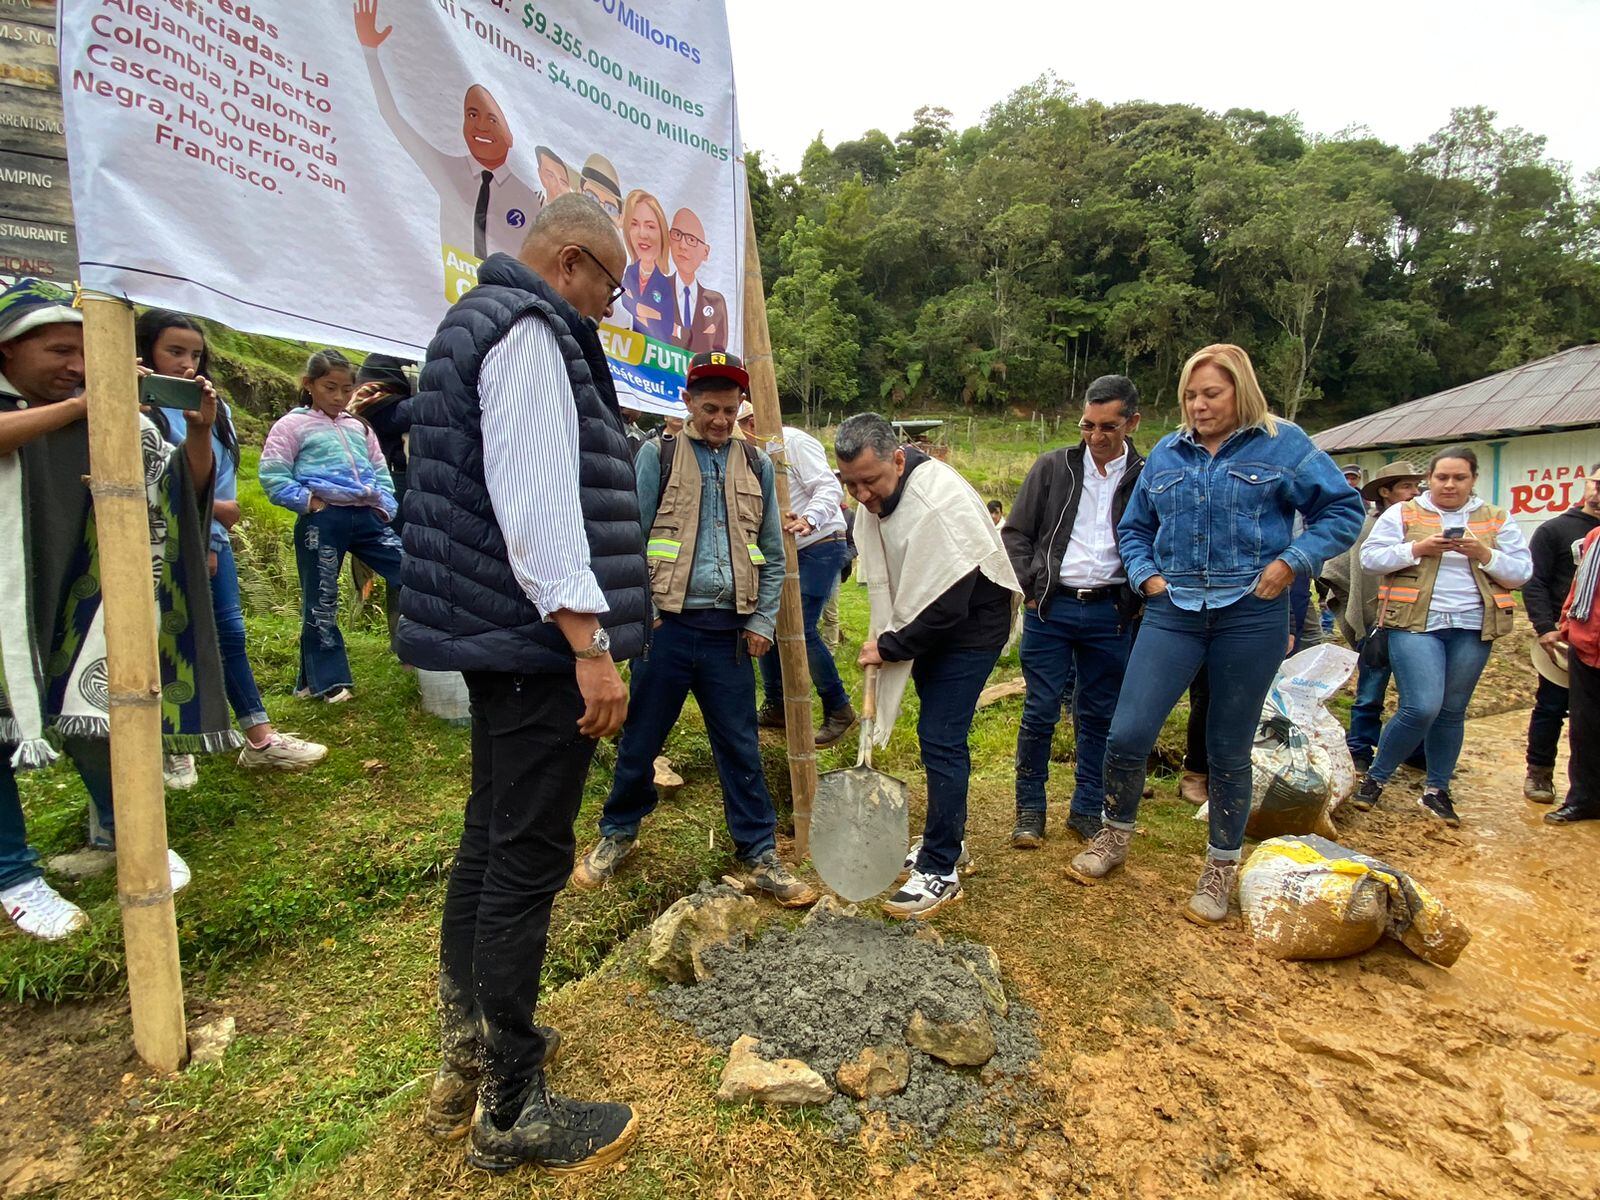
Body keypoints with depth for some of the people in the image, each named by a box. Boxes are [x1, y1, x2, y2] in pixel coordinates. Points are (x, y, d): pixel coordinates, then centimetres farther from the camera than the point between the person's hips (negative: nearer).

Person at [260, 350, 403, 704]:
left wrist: (384, 507, 6)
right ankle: (326, 681, 14)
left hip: (367, 516, 5)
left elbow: (380, 472, 19)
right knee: (321, 602, 4)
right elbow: (272, 476, -3)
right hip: (322, 521, -5)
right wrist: (307, 501, -12)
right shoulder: (292, 425, 2)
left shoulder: (359, 426, 18)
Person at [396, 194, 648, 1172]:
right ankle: (510, 1111, 12)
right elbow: (536, 498, -22)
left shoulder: (481, 322, 23)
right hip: (541, 641, -11)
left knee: (491, 842, 18)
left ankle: (467, 1059, 33)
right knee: (527, 864, -3)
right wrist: (590, 641, -24)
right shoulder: (529, 330, -10)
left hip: (499, 640, 11)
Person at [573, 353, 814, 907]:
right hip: (666, 624, -1)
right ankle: (617, 834, 32)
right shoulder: (656, 456, 2)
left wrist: (763, 621, 3)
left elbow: (772, 554, 11)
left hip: (729, 630, 2)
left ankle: (759, 854, 19)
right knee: (640, 740, 10)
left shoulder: (756, 466, 10)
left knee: (741, 748, 7)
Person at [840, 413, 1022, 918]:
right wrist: (883, 638, -1)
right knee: (938, 735, 15)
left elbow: (946, 605, -30)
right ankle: (947, 838, 32)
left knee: (941, 739, -10)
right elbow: (881, 575, 10)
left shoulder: (939, 504, -31)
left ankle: (941, 872, 1)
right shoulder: (875, 497, -4)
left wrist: (890, 647, -18)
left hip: (971, 626, -8)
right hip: (927, 625, 9)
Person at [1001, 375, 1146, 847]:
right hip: (1050, 608, 0)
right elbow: (1015, 533, 5)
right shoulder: (1053, 467, 2)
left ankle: (1088, 812, 25)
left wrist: (1132, 602, -1)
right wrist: (1031, 588, -3)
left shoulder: (1147, 478, 2)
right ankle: (1030, 810, 17)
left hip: (1110, 615, 1)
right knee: (1040, 713, 2)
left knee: (1099, 718, 10)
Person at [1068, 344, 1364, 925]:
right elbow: (1133, 527, 19)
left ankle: (1221, 869, 27)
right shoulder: (1166, 454, 11)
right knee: (1127, 733, -7)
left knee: (1229, 750, 8)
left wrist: (1292, 561, -9)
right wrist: (1146, 574, 3)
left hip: (1250, 615, -2)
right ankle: (1116, 834, 20)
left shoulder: (1282, 444, 1)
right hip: (1173, 612, 3)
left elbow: (1344, 508, 2)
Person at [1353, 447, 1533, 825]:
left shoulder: (1498, 520, 12)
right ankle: (1375, 777, 4)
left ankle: (1436, 790, 23)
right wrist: (1418, 549, -14)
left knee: (1452, 712, 9)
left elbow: (1521, 572, 8)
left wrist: (1484, 554, -10)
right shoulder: (1402, 514, 4)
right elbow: (1370, 558, -2)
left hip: (1471, 630, 4)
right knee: (1422, 708, -15)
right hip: (1416, 624, -3)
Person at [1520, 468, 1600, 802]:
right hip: (1562, 638, -3)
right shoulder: (1555, 530, 0)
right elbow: (1534, 583, -5)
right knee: (1551, 708, 4)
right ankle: (1539, 774, 16)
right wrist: (1545, 628, -15)